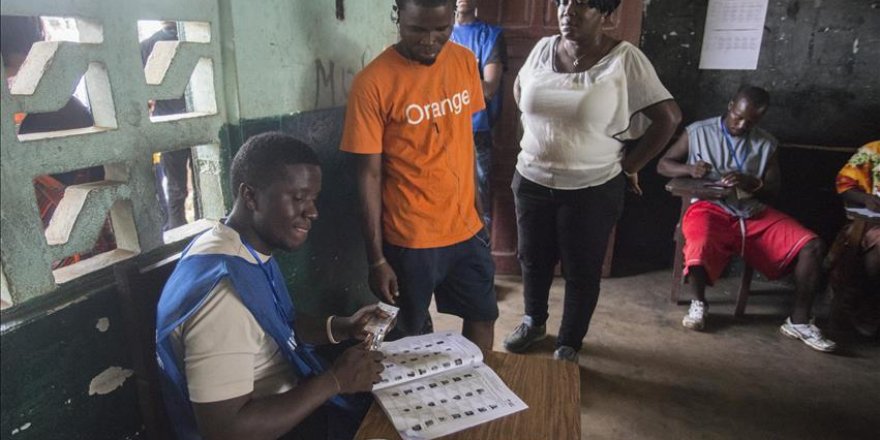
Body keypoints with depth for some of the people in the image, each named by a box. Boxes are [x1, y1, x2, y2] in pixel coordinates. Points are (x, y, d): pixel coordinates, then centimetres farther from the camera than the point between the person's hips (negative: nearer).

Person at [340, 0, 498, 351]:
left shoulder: (465, 61, -1)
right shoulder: (372, 83, -17)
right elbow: (369, 175, -13)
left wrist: (477, 206, 14)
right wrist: (376, 258, -11)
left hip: (466, 227, 5)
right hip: (410, 239, -4)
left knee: (482, 316, 20)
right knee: (413, 335, 15)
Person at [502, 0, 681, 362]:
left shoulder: (624, 59, -14)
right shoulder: (544, 48, -1)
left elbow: (669, 116, -11)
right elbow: (519, 86, 20)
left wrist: (630, 165, -6)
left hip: (593, 189, -4)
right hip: (532, 180, 4)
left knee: (581, 271, 11)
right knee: (532, 259, 18)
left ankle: (569, 344, 32)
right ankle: (533, 322, 43)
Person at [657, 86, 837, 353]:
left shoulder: (766, 144, 13)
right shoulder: (698, 132, 4)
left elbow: (773, 188, 12)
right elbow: (663, 165, 6)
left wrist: (753, 183, -12)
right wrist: (689, 169, -15)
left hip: (755, 213, 4)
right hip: (710, 209, -4)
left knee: (812, 245, -16)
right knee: (700, 248, -36)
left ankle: (798, 321, -1)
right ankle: (699, 302, -2)